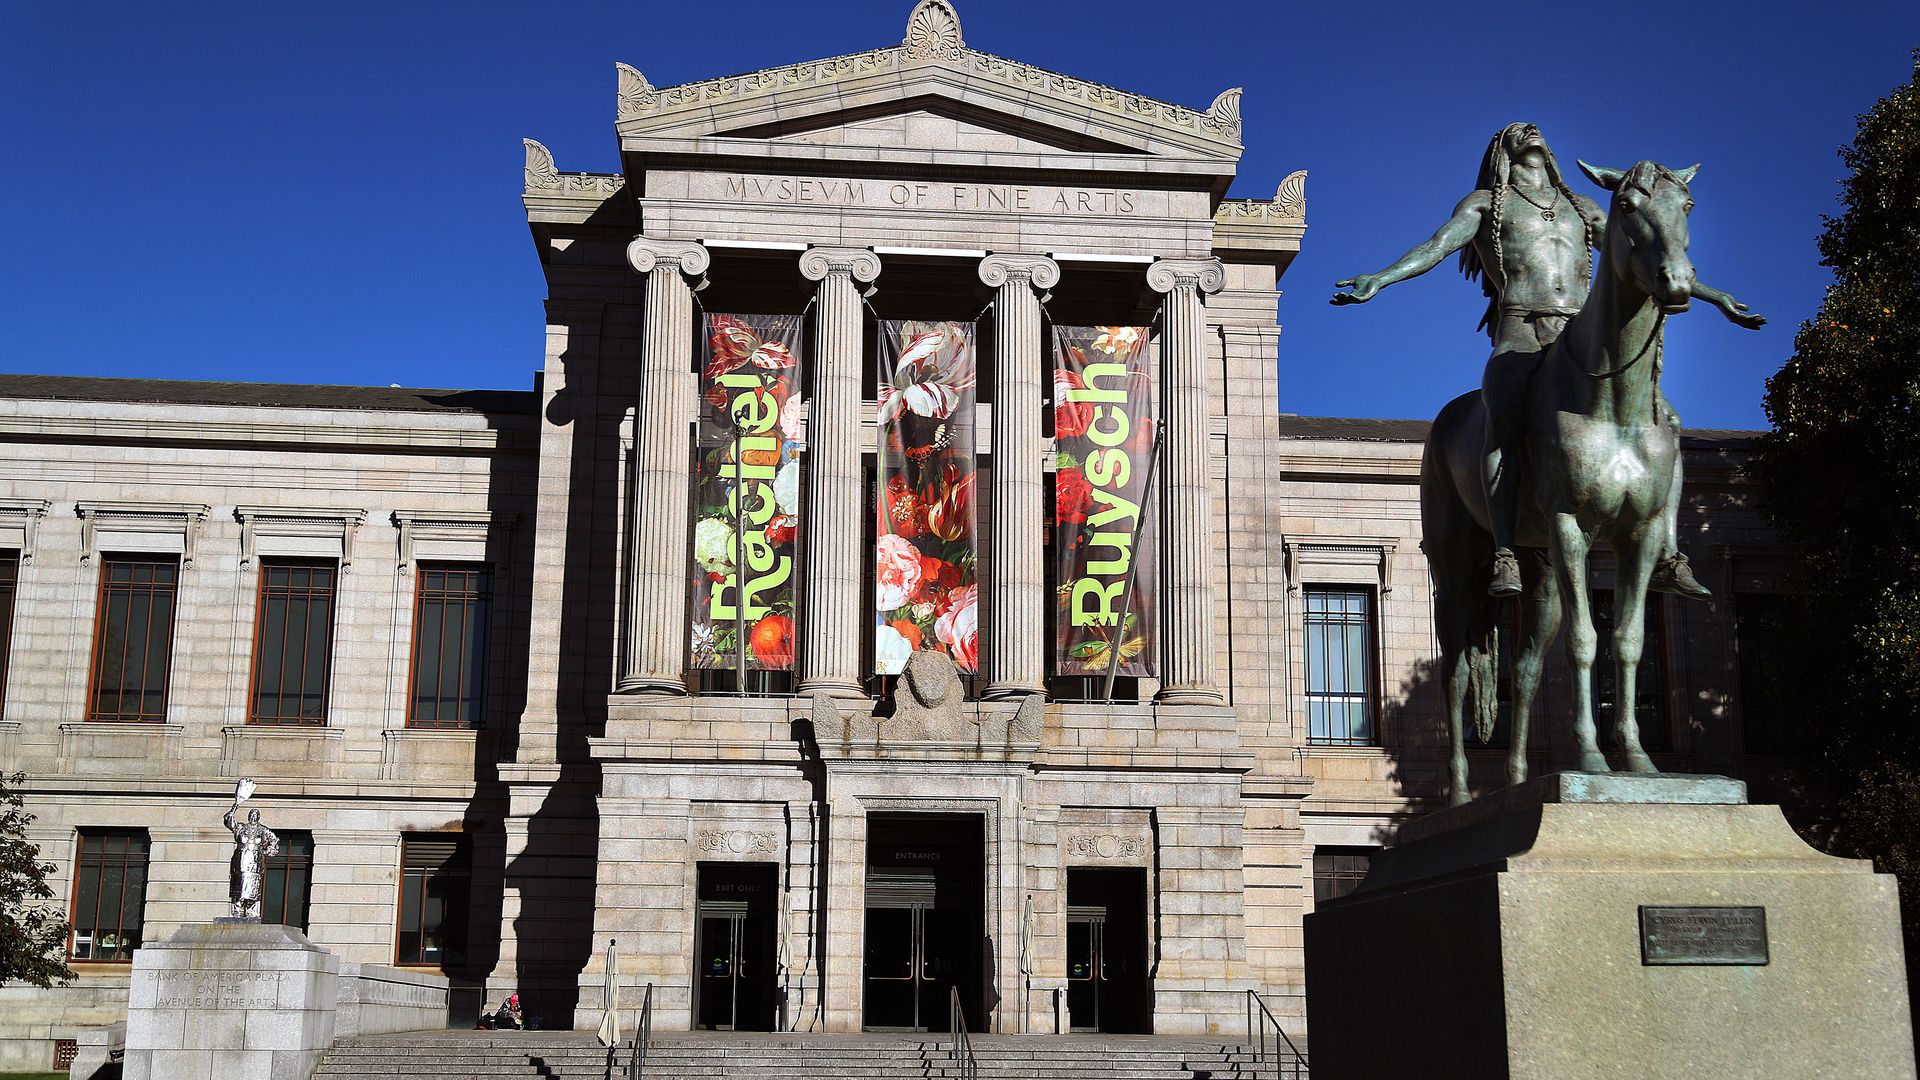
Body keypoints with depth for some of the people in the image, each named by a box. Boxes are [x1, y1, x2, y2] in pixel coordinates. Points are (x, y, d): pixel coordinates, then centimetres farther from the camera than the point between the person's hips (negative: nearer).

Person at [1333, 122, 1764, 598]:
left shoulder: (1582, 209, 30)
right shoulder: (1484, 203, 18)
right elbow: (1436, 247, 2)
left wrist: (1717, 298, 29)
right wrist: (1378, 280, -16)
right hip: (1520, 335, -5)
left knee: (1663, 420, -12)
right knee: (1505, 418, -35)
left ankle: (1667, 559, -12)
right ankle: (1504, 555, -41)